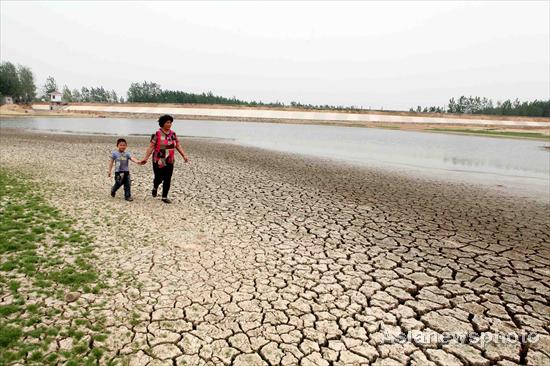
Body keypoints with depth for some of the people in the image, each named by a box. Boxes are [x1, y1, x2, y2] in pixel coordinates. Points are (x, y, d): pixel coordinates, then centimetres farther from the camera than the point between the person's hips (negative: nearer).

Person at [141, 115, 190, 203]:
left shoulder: (173, 134, 5)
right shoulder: (157, 134, -9)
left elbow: (178, 146, 8)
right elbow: (151, 147, -10)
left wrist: (184, 155, 0)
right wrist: (146, 158, -16)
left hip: (170, 162, 4)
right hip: (159, 161, -4)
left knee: (167, 180, 4)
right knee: (159, 178, 6)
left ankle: (165, 197, 16)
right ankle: (155, 188, 41)